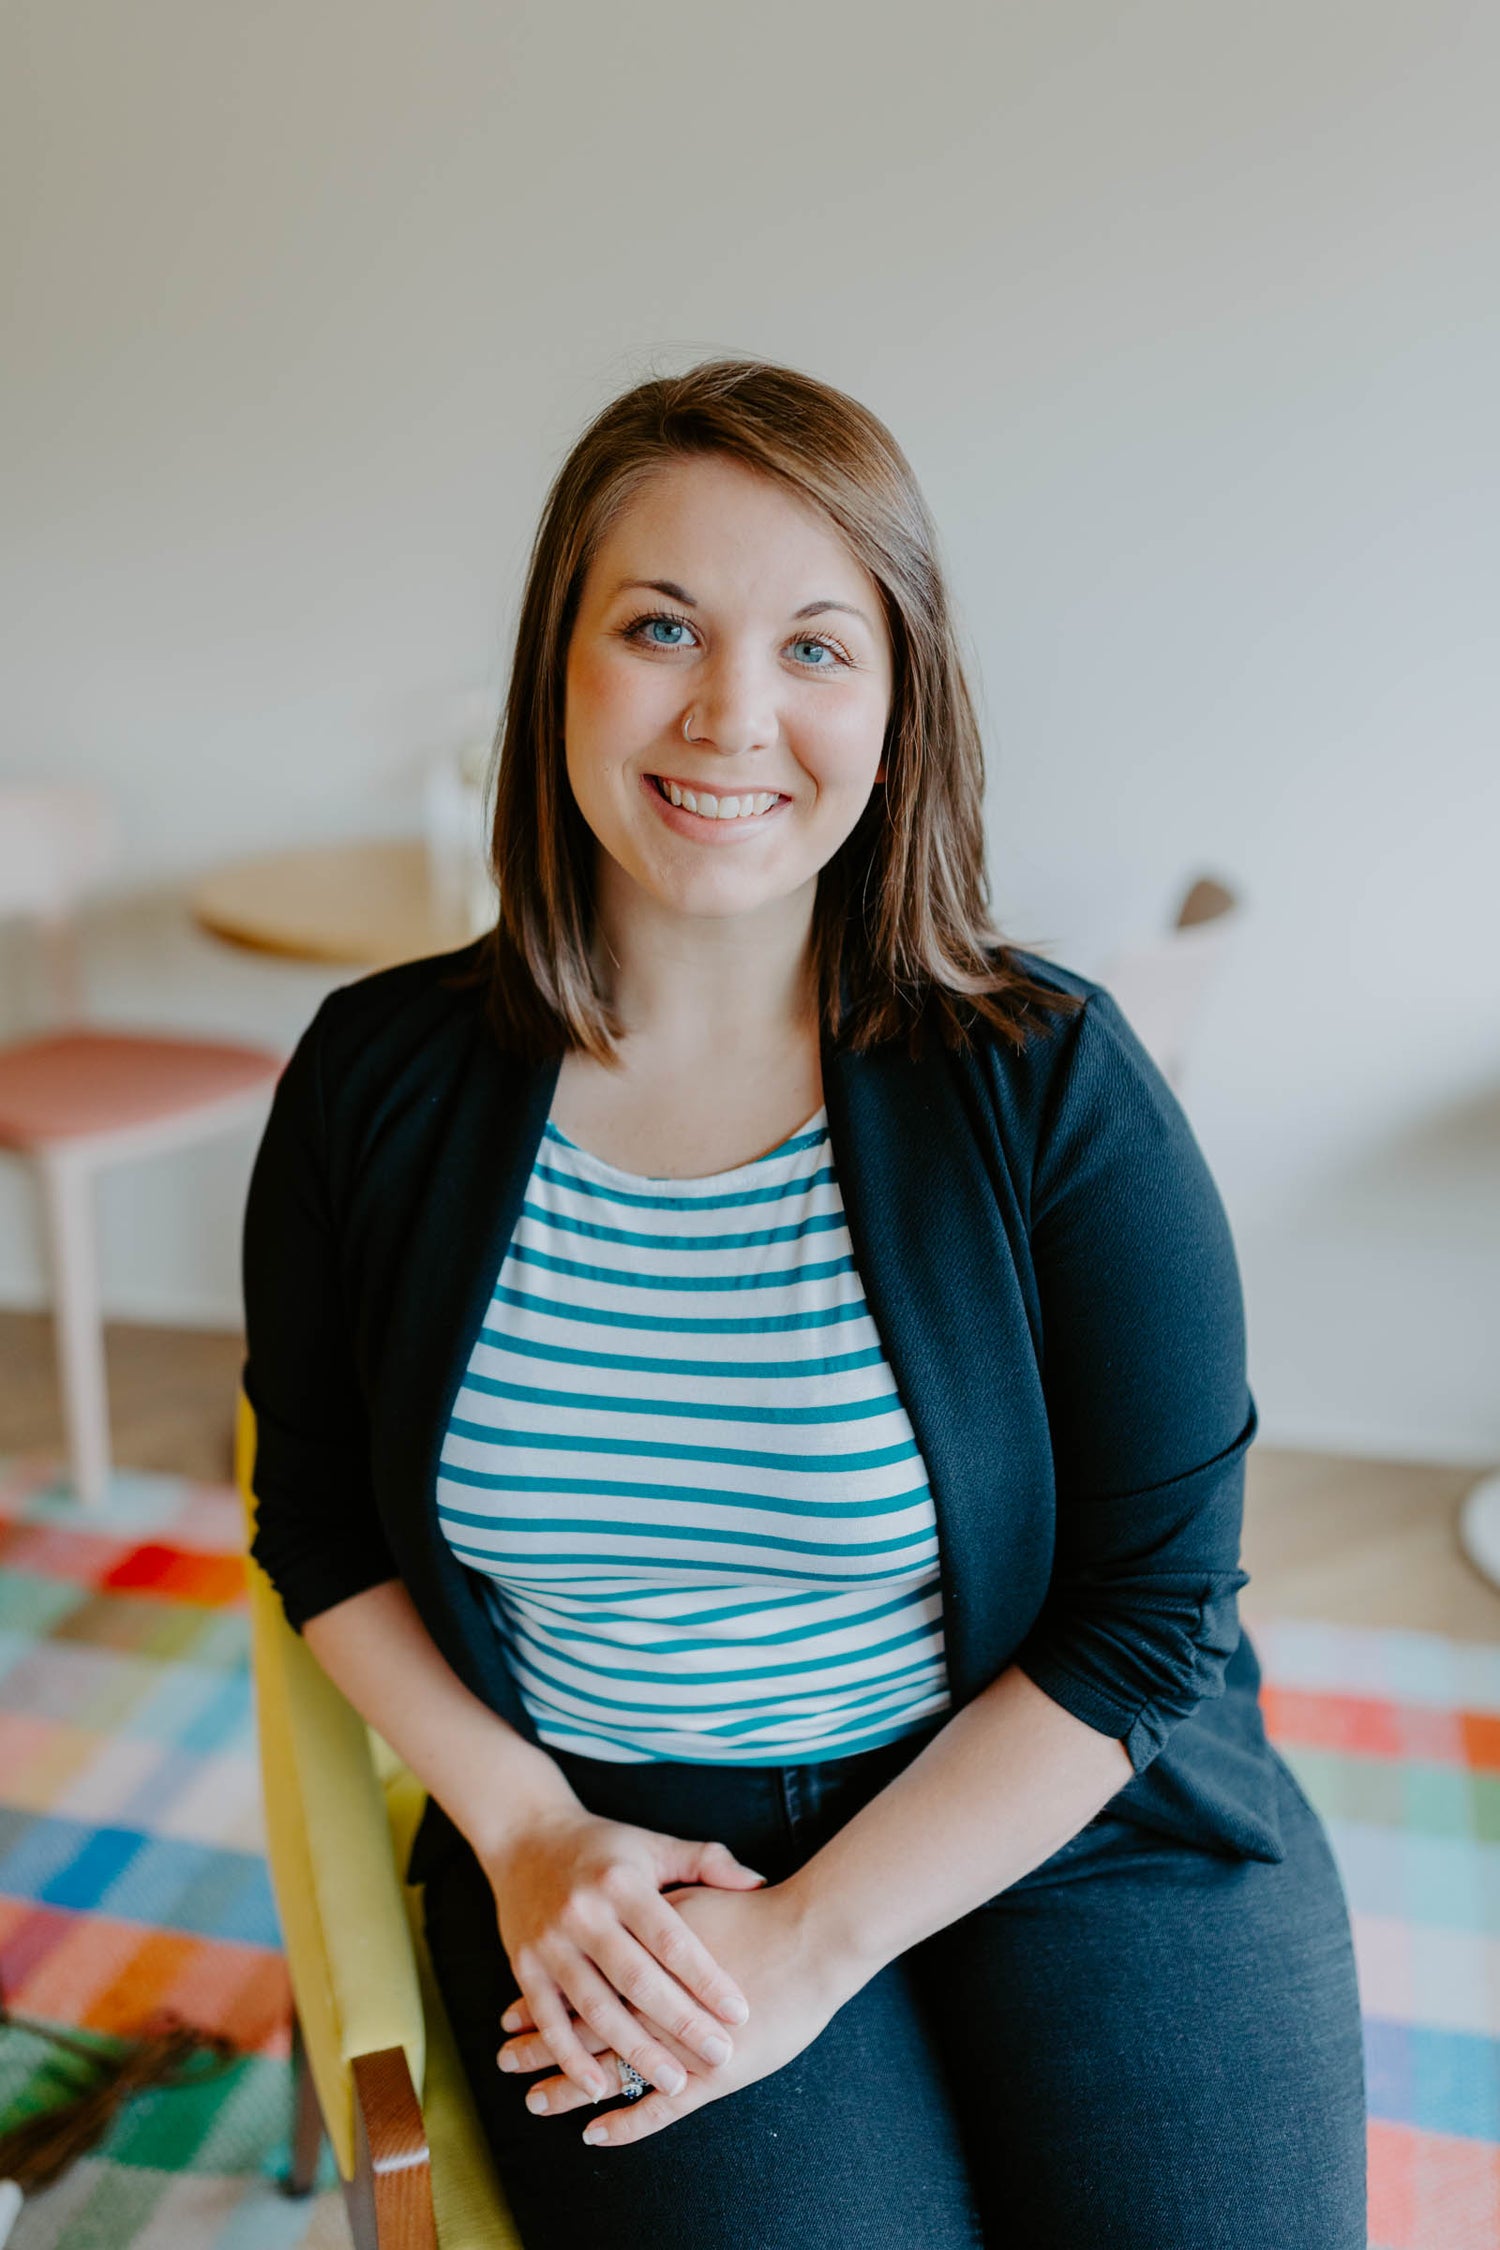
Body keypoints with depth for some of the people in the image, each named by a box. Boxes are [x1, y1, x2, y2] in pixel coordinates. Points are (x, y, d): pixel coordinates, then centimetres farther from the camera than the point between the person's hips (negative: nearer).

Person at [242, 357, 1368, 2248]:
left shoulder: (1053, 1083, -10)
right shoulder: (378, 1082, -4)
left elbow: (1154, 1606, -7)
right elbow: (318, 1525, 6)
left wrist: (817, 1943, -12)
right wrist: (522, 1832, -6)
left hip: (1057, 1823, 0)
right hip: (600, 1853, 1)